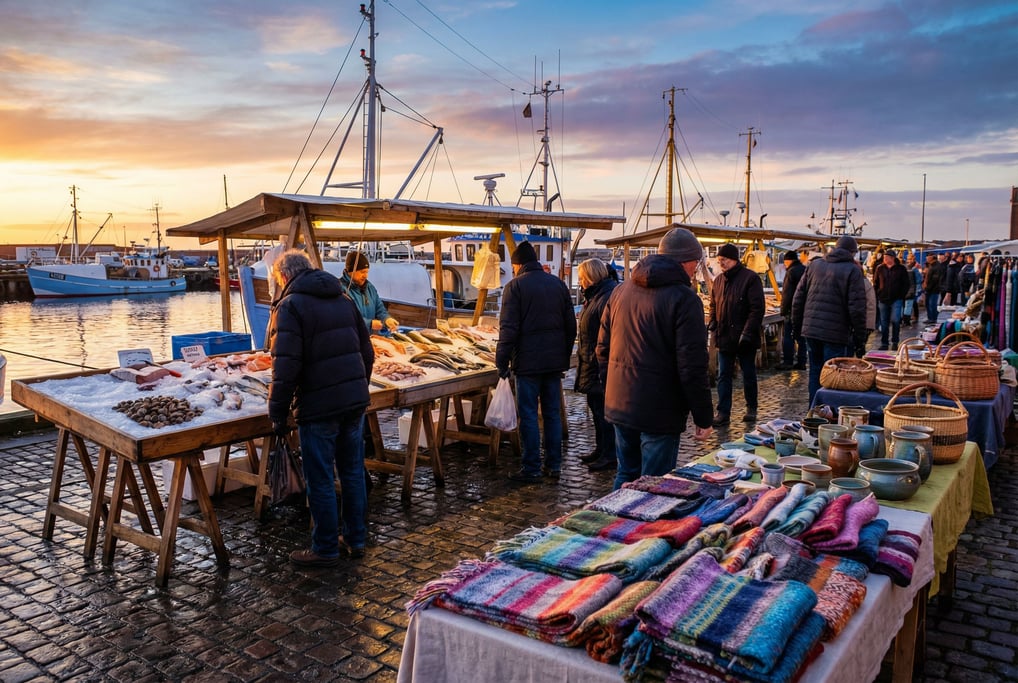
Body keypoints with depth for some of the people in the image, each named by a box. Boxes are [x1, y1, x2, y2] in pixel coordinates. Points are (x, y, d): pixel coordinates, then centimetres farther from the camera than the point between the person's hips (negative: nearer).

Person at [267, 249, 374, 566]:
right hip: (356, 400, 7)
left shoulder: (290, 305, -8)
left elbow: (286, 365, -17)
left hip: (318, 406, -7)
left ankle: (325, 549, 16)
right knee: (353, 471, 16)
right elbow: (367, 352, 14)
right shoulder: (343, 299, 13)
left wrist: (278, 413, -10)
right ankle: (356, 539, 27)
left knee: (321, 480, 5)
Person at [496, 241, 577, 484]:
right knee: (553, 413, 11)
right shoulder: (558, 284, 9)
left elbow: (508, 329, -12)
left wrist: (502, 362, -6)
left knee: (528, 415, 1)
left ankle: (531, 468, 5)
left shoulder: (515, 286, -7)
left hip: (528, 362, -5)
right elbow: (571, 325, 12)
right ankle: (554, 465, 17)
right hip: (555, 361, 5)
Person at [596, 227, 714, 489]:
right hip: (659, 413, -7)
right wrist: (704, 418, -9)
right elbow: (692, 367, -17)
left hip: (619, 406, 7)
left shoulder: (621, 290, 9)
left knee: (626, 476, 21)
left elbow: (603, 348, 14)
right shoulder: (684, 299, -14)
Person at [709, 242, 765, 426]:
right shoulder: (719, 280, 9)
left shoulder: (750, 278, -11)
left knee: (748, 375, 11)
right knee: (723, 376, 5)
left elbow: (757, 308, -15)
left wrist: (748, 332, -21)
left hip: (744, 338, -5)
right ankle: (723, 413, 9)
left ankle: (751, 409, 27)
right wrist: (712, 325, 4)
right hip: (724, 337, 5)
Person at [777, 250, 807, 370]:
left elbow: (787, 294, -17)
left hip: (793, 310, -8)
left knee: (787, 336, -2)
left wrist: (783, 310, -12)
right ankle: (801, 362, 13)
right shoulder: (806, 270, 13)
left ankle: (787, 362, -4)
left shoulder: (791, 272, -12)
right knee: (801, 337, 11)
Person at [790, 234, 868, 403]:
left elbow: (798, 298, 11)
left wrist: (797, 325, 18)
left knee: (815, 372, 15)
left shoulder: (814, 265, 9)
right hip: (835, 333, -5)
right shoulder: (853, 271, -6)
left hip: (811, 329, 5)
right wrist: (860, 336, -4)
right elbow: (857, 308, -11)